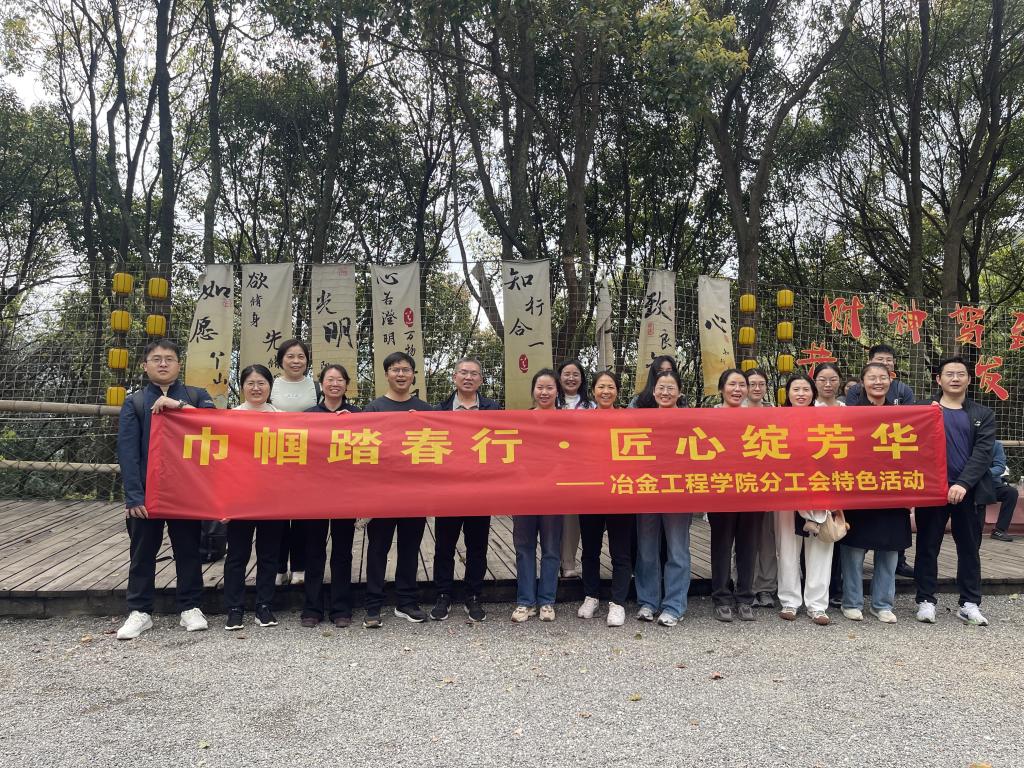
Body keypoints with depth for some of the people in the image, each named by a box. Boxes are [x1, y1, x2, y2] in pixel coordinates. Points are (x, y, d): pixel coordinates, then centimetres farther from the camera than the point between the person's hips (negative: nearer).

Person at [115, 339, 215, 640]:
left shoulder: (197, 396, 7)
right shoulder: (134, 403, 5)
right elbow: (127, 451, -3)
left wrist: (178, 405, -22)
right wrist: (133, 495, -12)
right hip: (146, 492, 0)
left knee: (188, 550, 8)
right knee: (142, 552, 8)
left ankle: (190, 608, 19)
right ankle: (139, 612, 19)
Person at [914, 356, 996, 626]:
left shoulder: (983, 415, 8)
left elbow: (983, 453, -4)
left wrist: (963, 484, -16)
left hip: (970, 491, 1)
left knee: (969, 548, 9)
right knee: (928, 547, 5)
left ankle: (969, 603, 19)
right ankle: (926, 600, 14)